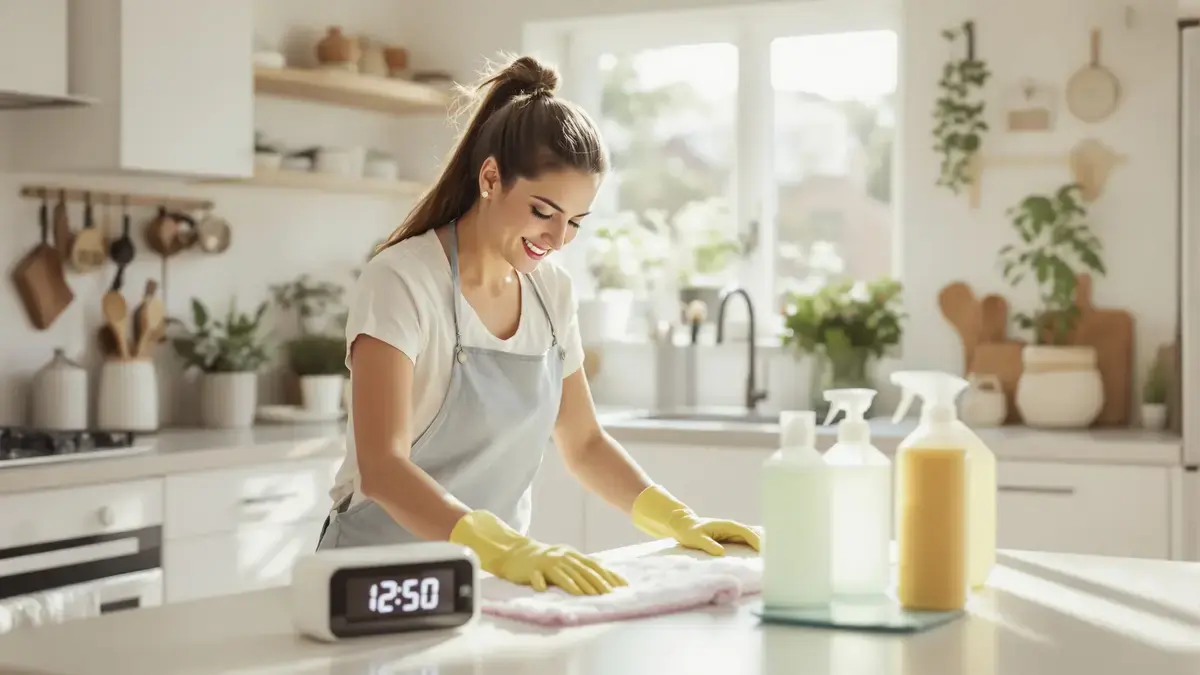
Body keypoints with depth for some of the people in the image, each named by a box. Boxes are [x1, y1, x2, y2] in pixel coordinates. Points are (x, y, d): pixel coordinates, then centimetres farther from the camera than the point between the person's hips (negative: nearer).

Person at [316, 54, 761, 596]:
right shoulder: (400, 281, -14)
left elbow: (583, 443, 16)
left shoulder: (552, 292, 5)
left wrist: (679, 522, 2)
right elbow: (381, 468, -24)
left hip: (495, 574, 4)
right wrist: (506, 549, -37)